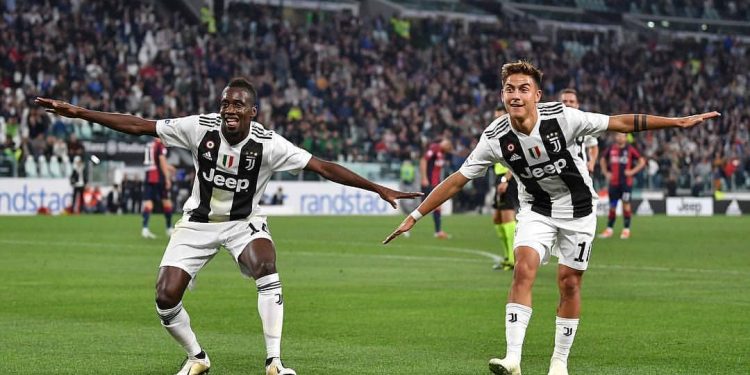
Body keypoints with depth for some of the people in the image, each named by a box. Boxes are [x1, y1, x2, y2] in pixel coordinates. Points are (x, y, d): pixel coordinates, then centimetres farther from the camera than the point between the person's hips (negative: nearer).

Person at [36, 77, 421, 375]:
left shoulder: (268, 144, -20)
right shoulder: (200, 127, -17)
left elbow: (323, 167, -20)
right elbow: (138, 126, -14)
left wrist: (379, 189, -23)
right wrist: (80, 113, -19)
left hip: (244, 222, -2)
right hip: (198, 222, 2)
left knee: (266, 268, -32)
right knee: (165, 299, -10)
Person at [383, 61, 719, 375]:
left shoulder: (562, 117, -24)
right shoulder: (495, 138, -19)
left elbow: (620, 123, -17)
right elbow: (458, 180, -11)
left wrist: (678, 122, -17)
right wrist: (415, 216, -12)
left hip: (578, 209, 0)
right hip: (536, 210, 0)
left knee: (569, 283, 2)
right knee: (524, 269, -20)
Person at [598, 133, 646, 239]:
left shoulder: (630, 149, -2)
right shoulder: (611, 149, 8)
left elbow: (642, 161, 0)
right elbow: (603, 160, 24)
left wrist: (632, 171, -8)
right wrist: (606, 173, 12)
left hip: (626, 182, -3)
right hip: (613, 181, 3)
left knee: (626, 204, -6)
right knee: (612, 206, 6)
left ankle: (626, 230, 0)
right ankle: (609, 229, 14)